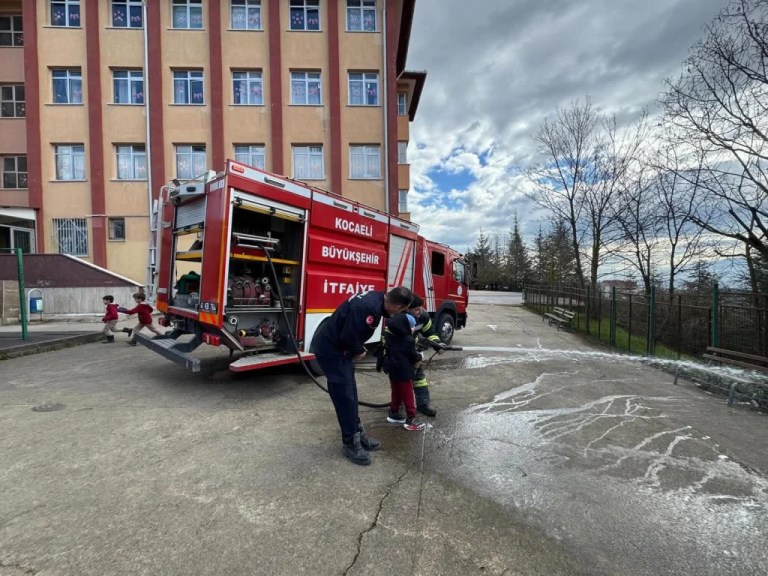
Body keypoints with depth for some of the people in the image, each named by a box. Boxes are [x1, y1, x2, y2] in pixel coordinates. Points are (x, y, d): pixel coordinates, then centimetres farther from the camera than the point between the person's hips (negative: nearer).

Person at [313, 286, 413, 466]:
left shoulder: (376, 298, -1)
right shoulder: (369, 307, -31)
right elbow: (349, 335, -28)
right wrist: (359, 351, -10)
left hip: (338, 346, 10)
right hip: (330, 348, -10)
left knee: (350, 391, 16)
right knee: (344, 394, -2)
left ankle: (358, 433, 29)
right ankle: (350, 443, 13)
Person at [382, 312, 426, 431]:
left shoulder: (389, 336, 3)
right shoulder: (408, 340, -20)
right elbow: (413, 355, -13)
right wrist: (419, 357, 9)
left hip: (392, 369, 8)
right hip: (403, 371, -8)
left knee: (396, 392, 21)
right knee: (408, 395, 3)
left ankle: (393, 414, 31)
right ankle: (410, 419, 9)